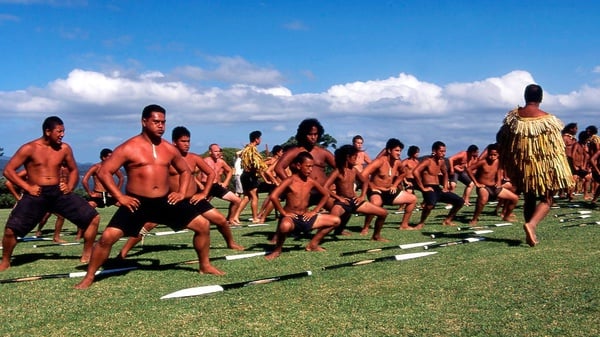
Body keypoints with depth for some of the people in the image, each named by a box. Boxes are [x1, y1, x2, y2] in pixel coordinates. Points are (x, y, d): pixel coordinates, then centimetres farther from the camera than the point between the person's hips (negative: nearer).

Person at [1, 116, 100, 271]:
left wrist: (70, 186, 1)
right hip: (36, 194, -3)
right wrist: (27, 187, -12)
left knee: (93, 218, -7)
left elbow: (73, 170, 19)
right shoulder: (29, 148, -7)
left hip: (59, 192, 3)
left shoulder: (64, 148, 4)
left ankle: (87, 255, 10)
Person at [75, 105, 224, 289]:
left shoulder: (169, 149, 7)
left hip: (165, 201, 4)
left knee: (203, 225, 0)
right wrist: (120, 197, -13)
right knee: (108, 236, -18)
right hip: (137, 202, -4)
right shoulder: (129, 148, -8)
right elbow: (103, 172, -9)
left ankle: (205, 266, 20)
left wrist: (181, 192, 7)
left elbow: (185, 171, 22)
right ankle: (89, 277, 2)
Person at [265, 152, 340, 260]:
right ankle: (277, 249, -11)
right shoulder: (290, 181, -13)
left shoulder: (311, 182, 3)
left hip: (306, 218, 6)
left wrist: (315, 211, 9)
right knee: (285, 226, -44)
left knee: (336, 220, 2)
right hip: (291, 218, -6)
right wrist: (283, 213, -18)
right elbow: (273, 196, -26)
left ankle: (313, 244, 16)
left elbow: (326, 195, 18)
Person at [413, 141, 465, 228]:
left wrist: (445, 187, 20)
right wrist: (423, 188, -23)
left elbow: (445, 173, 33)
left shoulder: (442, 161, 12)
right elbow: (415, 172, -28)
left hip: (438, 189, 8)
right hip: (429, 189, -8)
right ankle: (421, 223, -16)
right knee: (431, 203, -40)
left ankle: (447, 220, 20)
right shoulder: (428, 161, -12)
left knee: (460, 201, 6)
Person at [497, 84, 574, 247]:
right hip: (544, 165, -4)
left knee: (528, 199, 17)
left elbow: (500, 138, 6)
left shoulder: (513, 116, -2)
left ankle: (530, 235, 18)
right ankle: (531, 224, -19)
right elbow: (557, 147, -6)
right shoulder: (547, 119, -10)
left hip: (522, 165, 4)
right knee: (546, 199, 6)